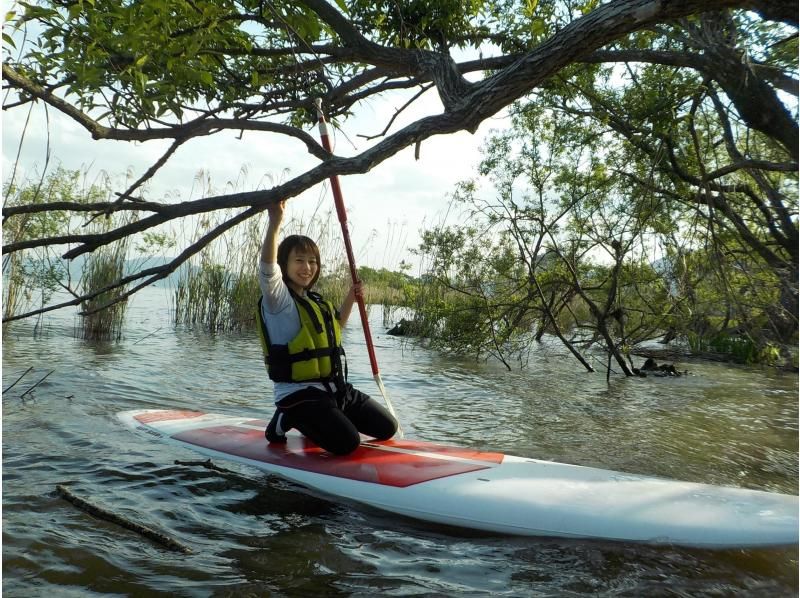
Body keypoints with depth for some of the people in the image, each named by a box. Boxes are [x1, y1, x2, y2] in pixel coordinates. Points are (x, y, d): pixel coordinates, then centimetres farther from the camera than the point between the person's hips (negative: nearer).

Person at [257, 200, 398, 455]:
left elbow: (335, 328, 33)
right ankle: (286, 420, 0)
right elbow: (268, 268, -32)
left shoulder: (316, 301, 14)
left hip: (336, 390, 8)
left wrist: (350, 298, 20)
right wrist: (275, 223, -42)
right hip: (299, 394, -8)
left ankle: (320, 422, 19)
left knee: (387, 428, 7)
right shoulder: (278, 298, -10)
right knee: (347, 443, -26)